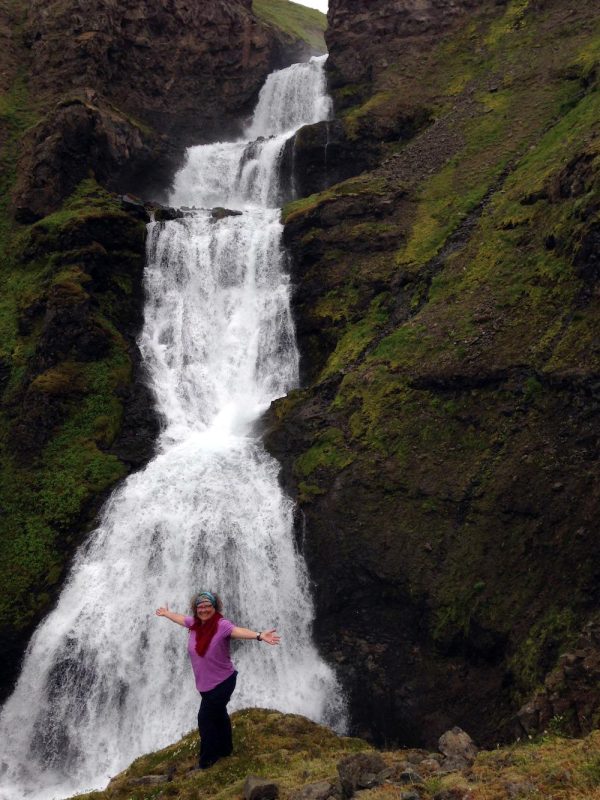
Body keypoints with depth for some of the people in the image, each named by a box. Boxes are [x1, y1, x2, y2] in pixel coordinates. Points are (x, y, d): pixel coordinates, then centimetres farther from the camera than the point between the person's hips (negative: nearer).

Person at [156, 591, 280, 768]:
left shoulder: (221, 624, -26)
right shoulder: (194, 623, -5)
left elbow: (238, 631, -44)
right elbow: (180, 618, 17)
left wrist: (259, 635, -61)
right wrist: (166, 613, 35)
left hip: (222, 682, -7)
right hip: (205, 683, 7)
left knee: (205, 718, 3)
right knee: (218, 715, 24)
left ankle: (209, 757, 22)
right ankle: (224, 748, 44)